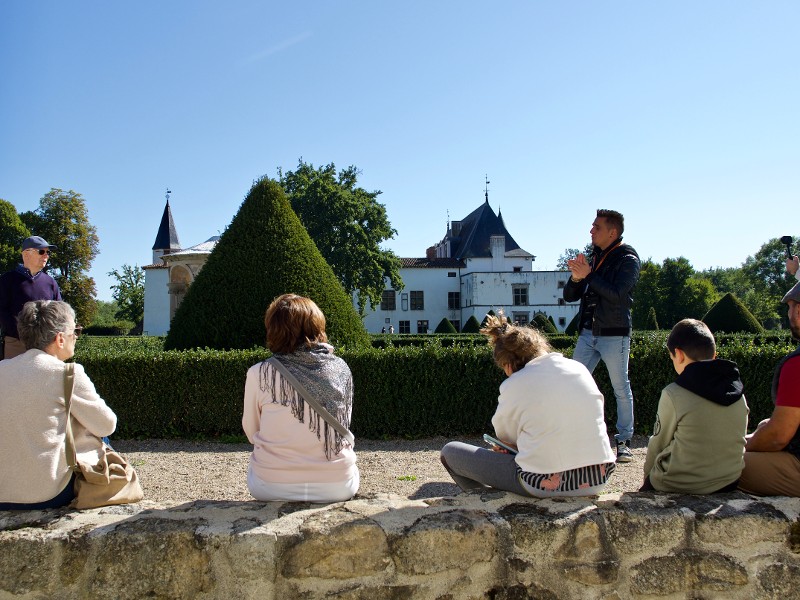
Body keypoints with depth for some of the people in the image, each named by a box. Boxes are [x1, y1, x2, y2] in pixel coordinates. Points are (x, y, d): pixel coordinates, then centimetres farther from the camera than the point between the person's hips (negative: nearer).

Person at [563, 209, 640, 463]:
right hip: (588, 333, 6)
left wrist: (588, 275, -20)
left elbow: (617, 294, -21)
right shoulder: (593, 259, 12)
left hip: (614, 335, -6)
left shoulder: (627, 259, -6)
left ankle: (624, 441, 14)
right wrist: (576, 277, -10)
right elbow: (569, 296, 10)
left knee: (621, 389, 3)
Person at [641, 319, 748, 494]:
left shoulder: (673, 395, -16)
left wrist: (647, 479, 10)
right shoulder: (738, 393, -1)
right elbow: (737, 442, 9)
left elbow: (657, 445, -6)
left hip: (678, 489, -6)